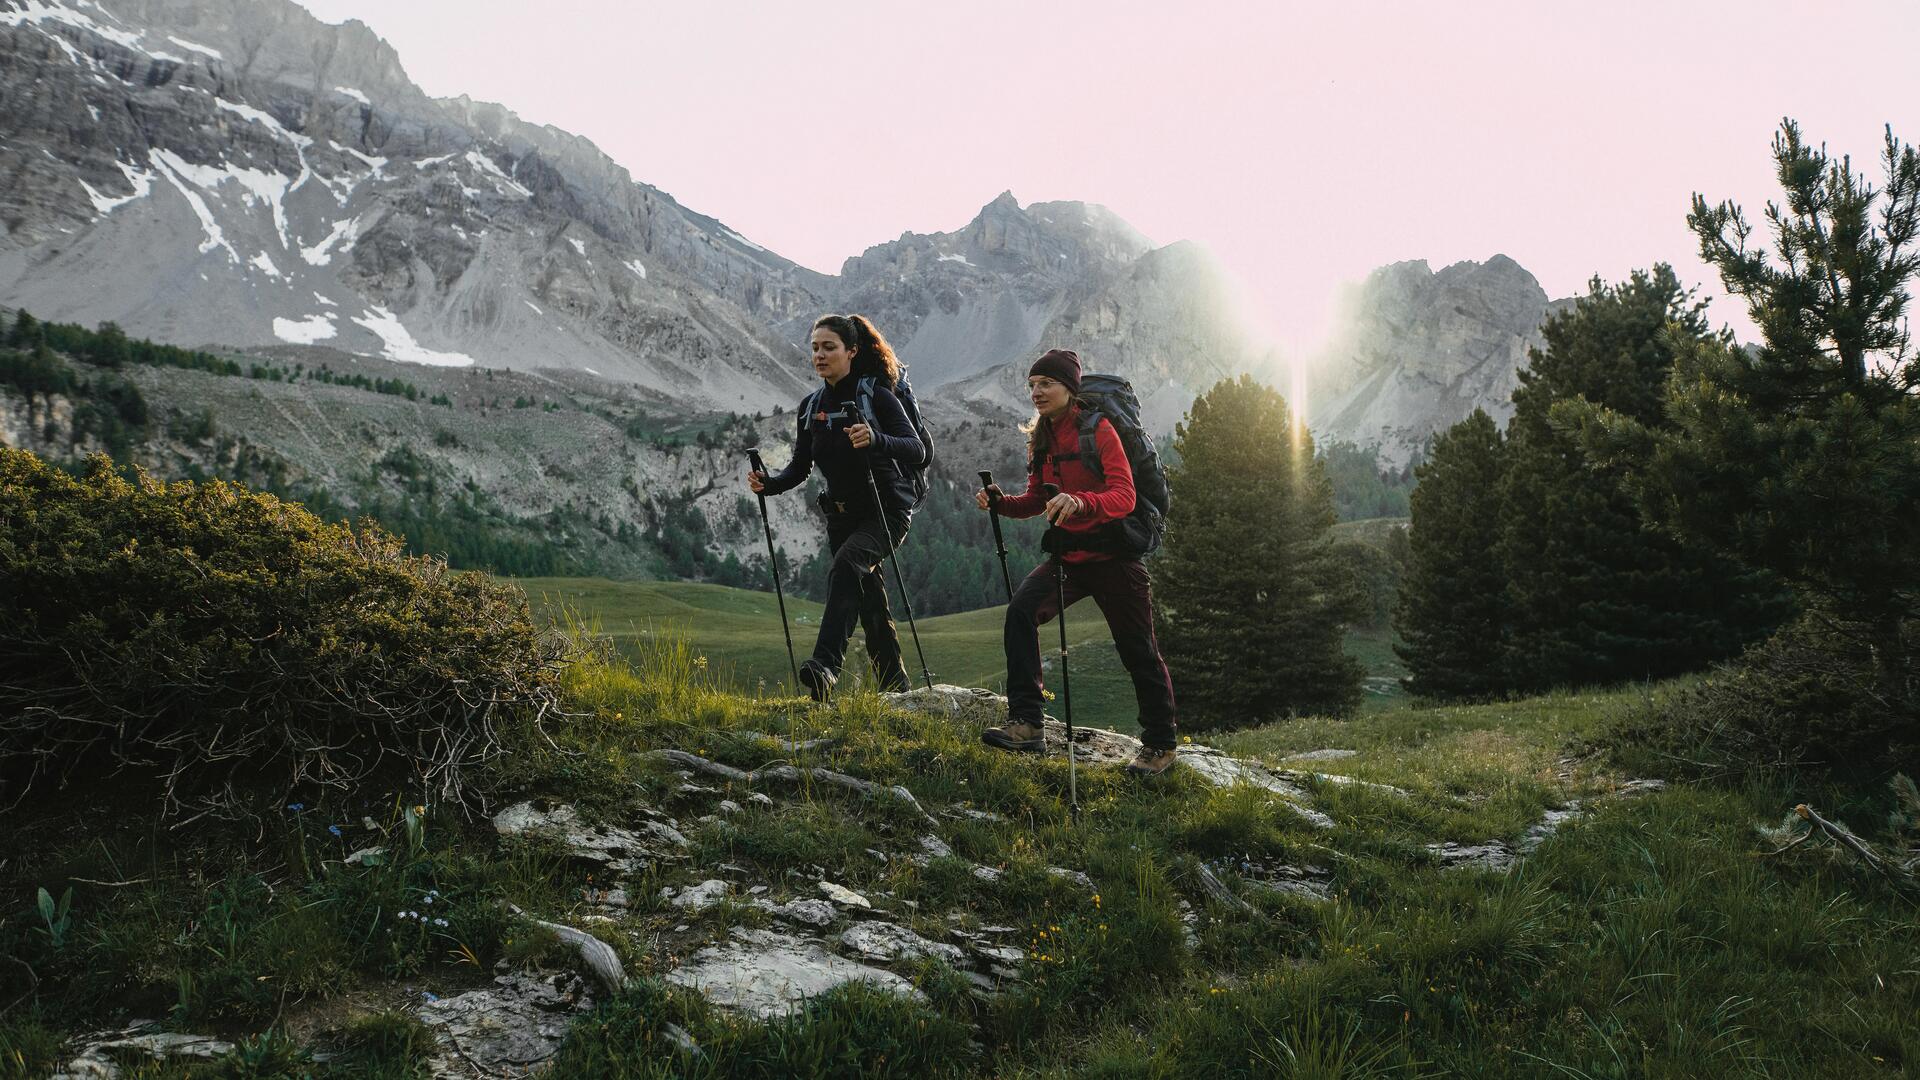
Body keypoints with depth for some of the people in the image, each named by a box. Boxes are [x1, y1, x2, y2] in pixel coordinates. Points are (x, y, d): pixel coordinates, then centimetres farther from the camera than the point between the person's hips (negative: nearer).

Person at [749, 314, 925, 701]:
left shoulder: (876, 395, -11)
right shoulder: (811, 406, 7)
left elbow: (917, 452, -21)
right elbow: (799, 468, 11)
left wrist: (876, 440, -40)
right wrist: (768, 483, -10)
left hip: (886, 510, -6)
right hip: (842, 515, 6)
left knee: (845, 565, -32)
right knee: (870, 605, 11)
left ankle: (825, 666, -41)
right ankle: (896, 685, 25)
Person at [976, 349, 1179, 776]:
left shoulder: (1099, 430, -14)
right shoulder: (1042, 440, 8)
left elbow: (1124, 497, -23)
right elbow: (1036, 501, 15)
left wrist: (1081, 502, -42)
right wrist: (1000, 502, -5)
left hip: (1113, 556, -6)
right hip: (1067, 556, 6)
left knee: (1139, 653, 3)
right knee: (1021, 610, -19)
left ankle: (1160, 745, 21)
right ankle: (1026, 724, -16)